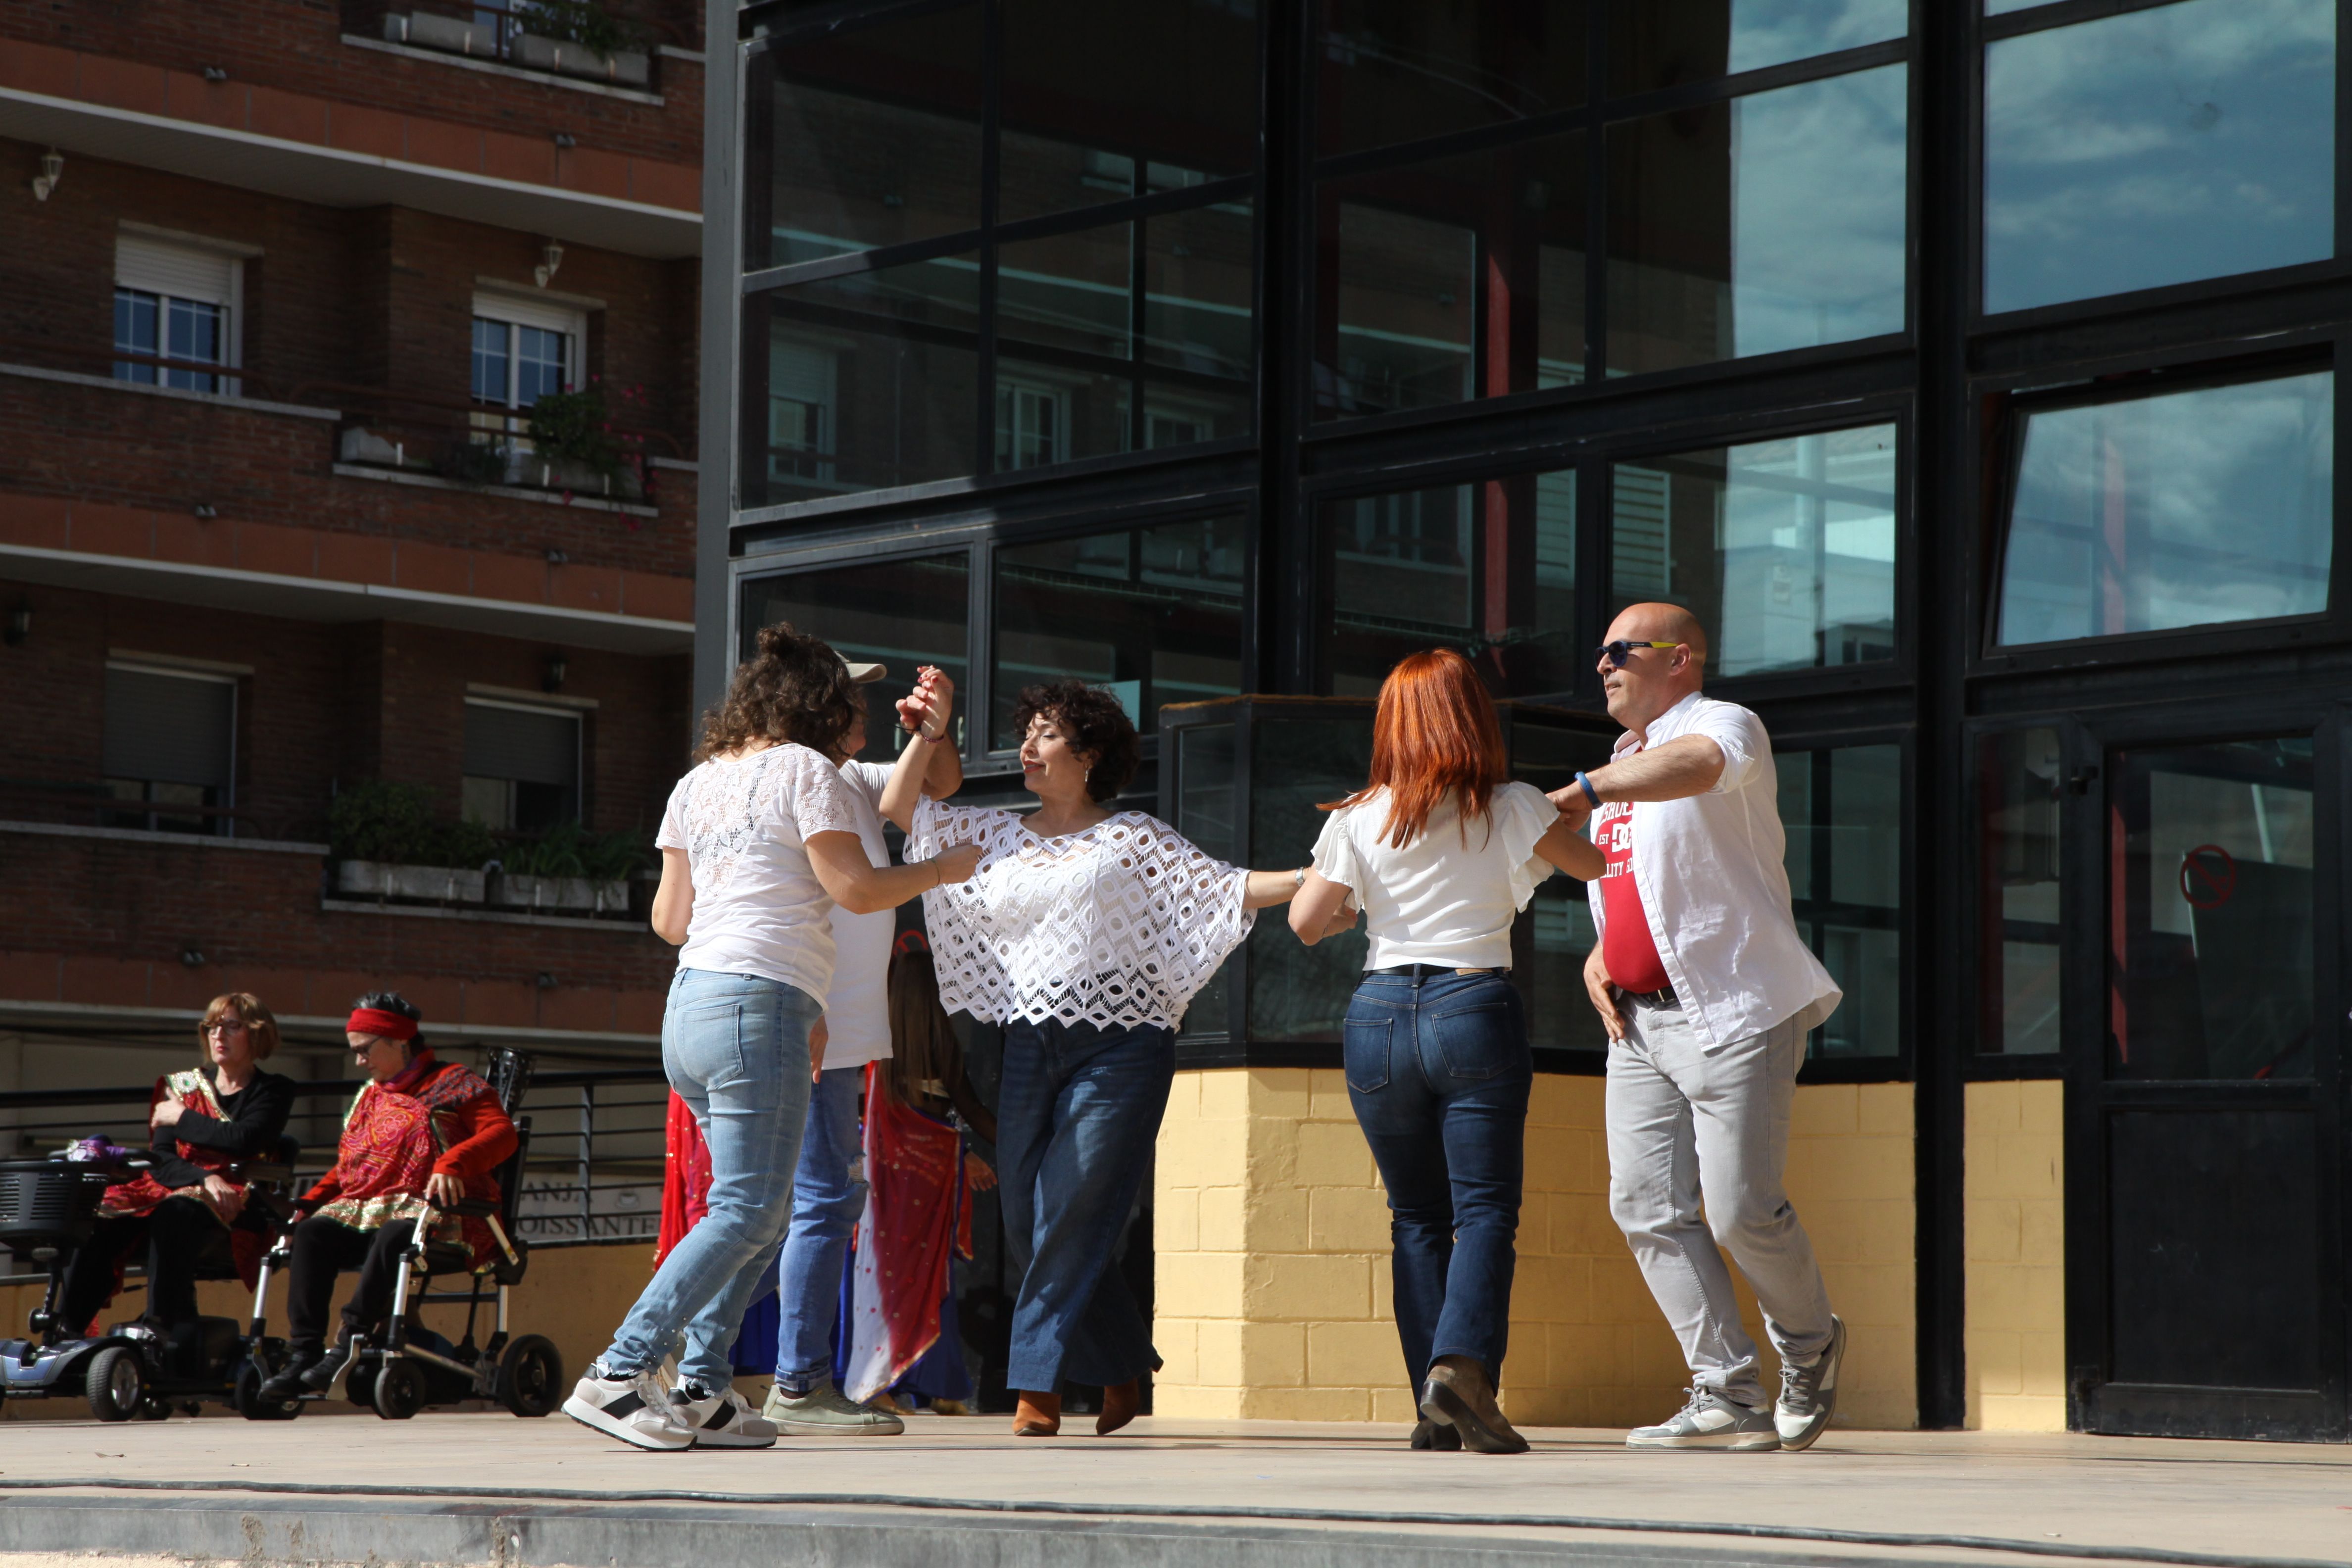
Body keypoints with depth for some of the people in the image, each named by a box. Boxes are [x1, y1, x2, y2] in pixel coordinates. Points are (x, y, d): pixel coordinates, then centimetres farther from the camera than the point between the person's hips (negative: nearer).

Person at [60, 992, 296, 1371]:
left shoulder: (274, 1092, 10)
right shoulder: (183, 1086, 20)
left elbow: (243, 1141, -11)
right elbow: (161, 1159, 6)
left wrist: (181, 1118, 0)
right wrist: (205, 1178, -14)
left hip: (235, 1213, -4)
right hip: (169, 1192, 4)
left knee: (174, 1216, -39)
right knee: (101, 1222, -28)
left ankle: (168, 1335, -46)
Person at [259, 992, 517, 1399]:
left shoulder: (452, 1083, 6)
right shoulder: (369, 1096, 26)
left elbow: (502, 1132, -8)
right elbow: (345, 1170, 27)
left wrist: (452, 1165, -25)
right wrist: (310, 1202, 7)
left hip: (436, 1216, -6)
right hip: (364, 1212, 6)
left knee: (395, 1234, -39)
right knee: (312, 1233, -23)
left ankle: (352, 1342, -42)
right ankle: (303, 1353, -32)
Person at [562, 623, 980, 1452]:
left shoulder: (697, 782, 17)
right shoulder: (805, 770, -4)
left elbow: (669, 916, 17)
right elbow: (855, 888, -8)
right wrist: (942, 870, 7)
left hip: (690, 1004, 9)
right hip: (760, 1003, -8)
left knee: (764, 1208, 13)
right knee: (747, 1212, -9)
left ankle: (700, 1388, 5)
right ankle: (619, 1374, -17)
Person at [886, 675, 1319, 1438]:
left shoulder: (1134, 838, 5)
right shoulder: (998, 837, 17)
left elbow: (1221, 887, 0)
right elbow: (901, 809, 16)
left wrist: (1309, 877, -12)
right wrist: (929, 733, 5)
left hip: (1121, 1045, -5)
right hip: (1032, 1046, 5)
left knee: (1072, 1215, -13)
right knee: (1026, 1224, 1)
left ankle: (1038, 1388, -10)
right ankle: (1123, 1368, 17)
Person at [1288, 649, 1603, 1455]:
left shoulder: (1360, 818, 3)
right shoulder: (1511, 809, 1)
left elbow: (1305, 923, 2)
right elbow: (1597, 864, 12)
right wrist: (1575, 806, 31)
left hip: (1381, 1014, 2)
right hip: (1477, 1009, -2)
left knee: (1416, 1217, 9)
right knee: (1485, 1207, -5)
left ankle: (1437, 1410, 2)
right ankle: (1463, 1365, -28)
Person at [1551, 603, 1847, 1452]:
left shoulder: (1728, 725, -5)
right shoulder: (1623, 763, 21)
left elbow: (1696, 766, -31)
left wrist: (1581, 793, -33)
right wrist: (1599, 956, 11)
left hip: (1734, 1012, -8)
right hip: (1640, 1021, 8)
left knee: (1744, 1209, -11)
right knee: (1647, 1206, -4)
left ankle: (1809, 1348, 17)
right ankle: (1731, 1396, -1)